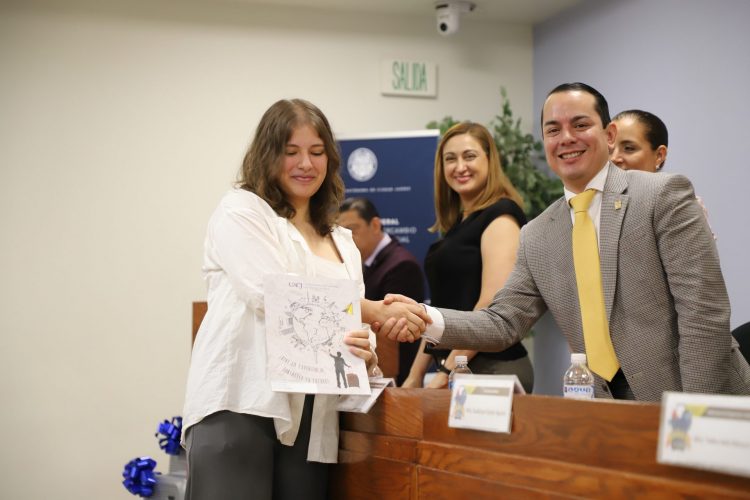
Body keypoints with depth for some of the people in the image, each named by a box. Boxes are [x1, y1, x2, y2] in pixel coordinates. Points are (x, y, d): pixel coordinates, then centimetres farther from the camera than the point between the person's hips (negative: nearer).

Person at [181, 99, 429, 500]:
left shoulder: (342, 243, 23)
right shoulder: (241, 211, 3)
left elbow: (348, 326, 18)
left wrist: (365, 350, -8)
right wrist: (377, 312, -9)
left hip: (309, 419, 6)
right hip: (238, 405, -5)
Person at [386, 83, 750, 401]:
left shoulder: (664, 194, -7)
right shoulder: (536, 237, 8)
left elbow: (703, 312, -12)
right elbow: (503, 322, 4)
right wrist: (427, 320, -13)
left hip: (689, 406, -4)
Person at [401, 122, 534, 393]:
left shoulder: (500, 215, -8)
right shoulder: (456, 224, 16)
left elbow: (492, 305, -18)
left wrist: (447, 370, -15)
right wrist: (415, 376, 14)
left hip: (493, 368, -8)